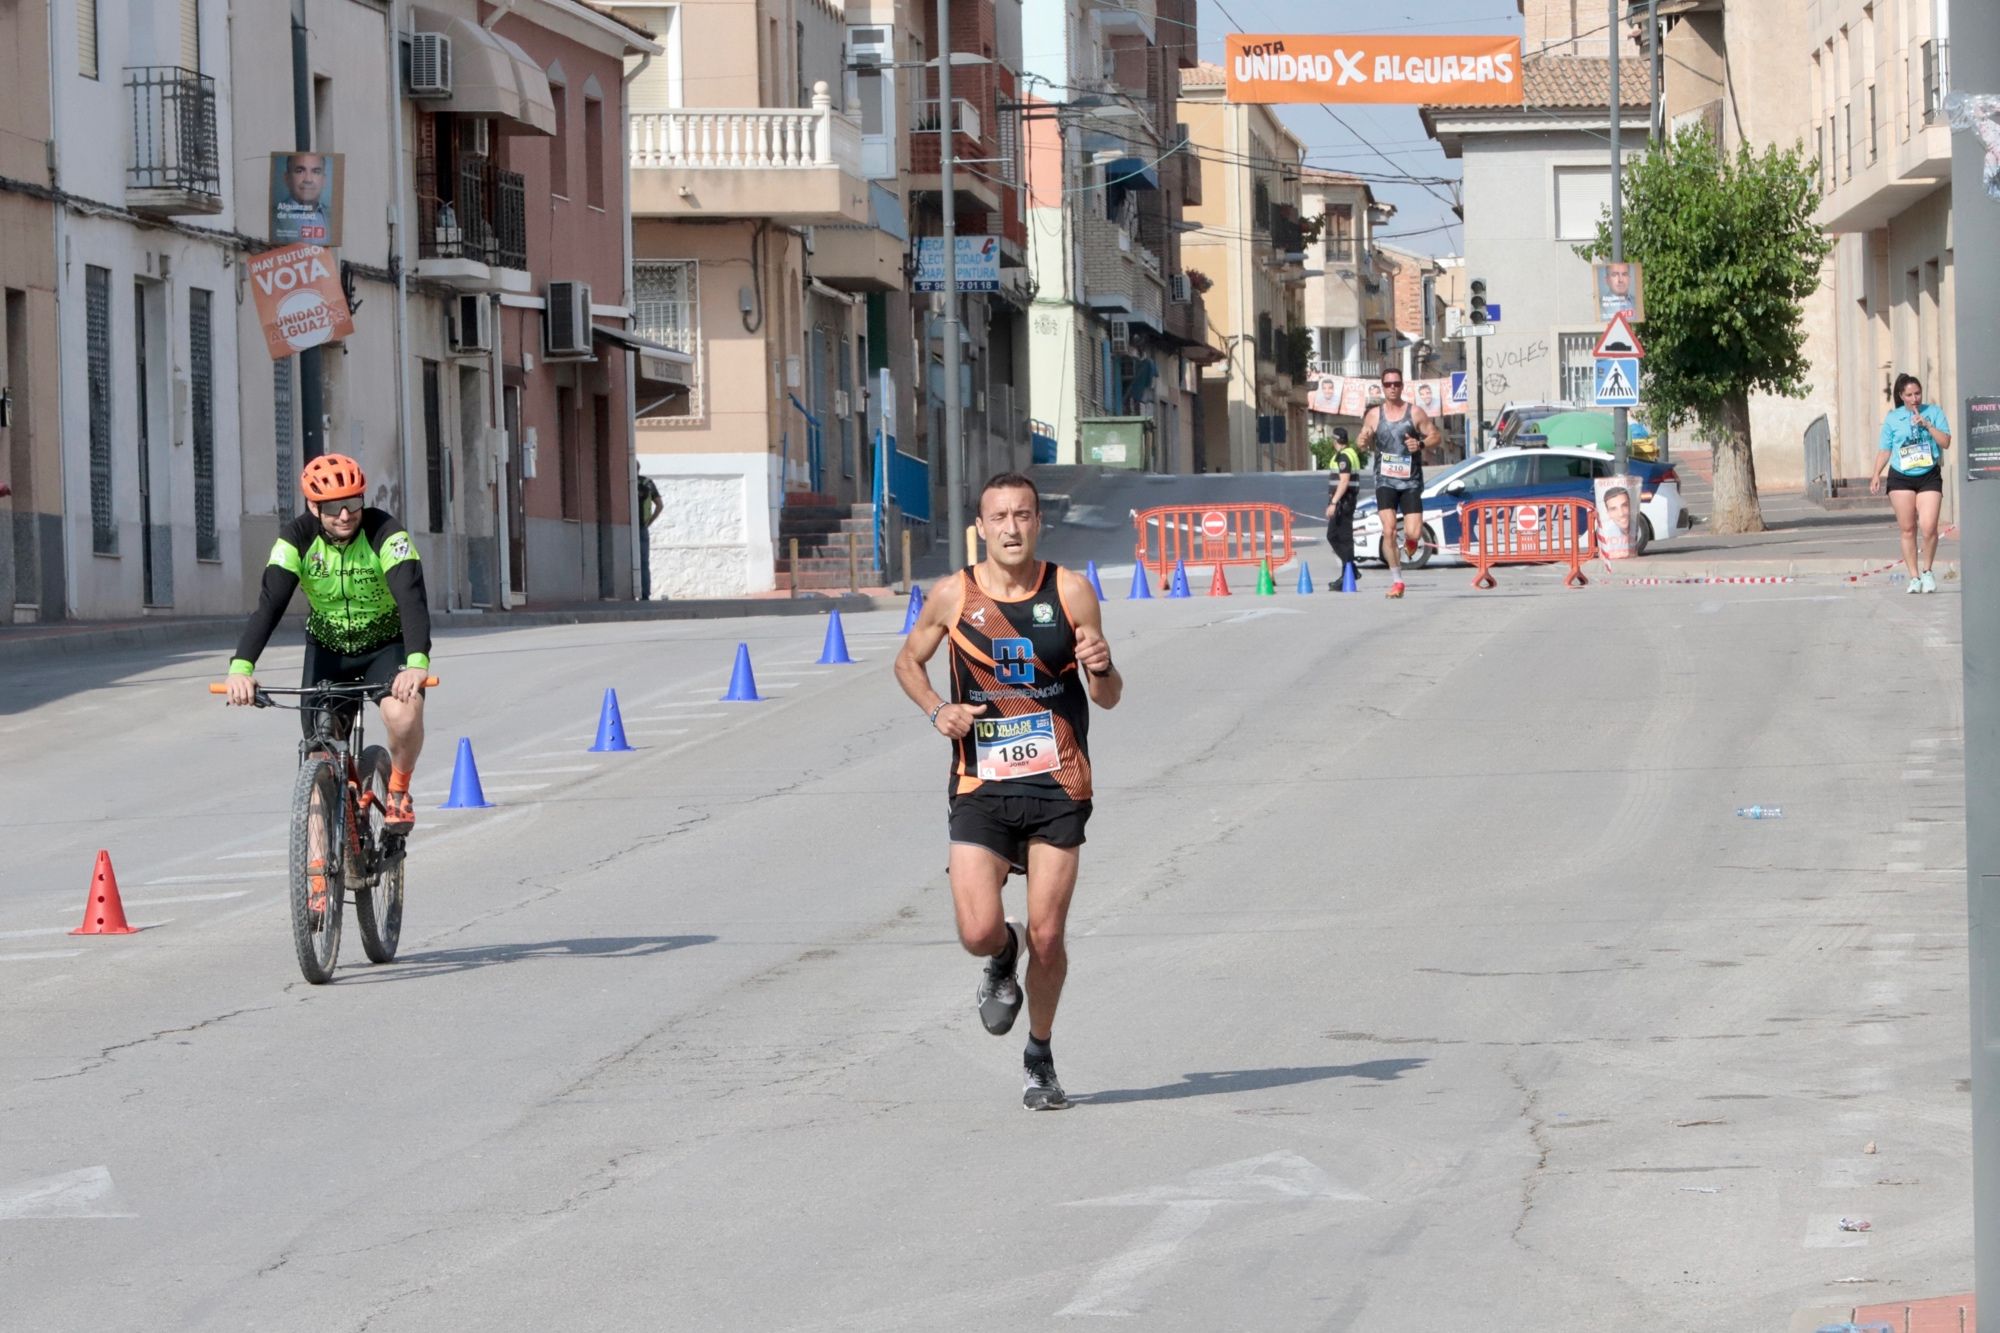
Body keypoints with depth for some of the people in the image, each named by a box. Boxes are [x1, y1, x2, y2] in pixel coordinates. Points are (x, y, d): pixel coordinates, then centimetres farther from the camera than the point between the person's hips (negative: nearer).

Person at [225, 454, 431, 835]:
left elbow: (412, 599, -38)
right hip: (327, 649, 2)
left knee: (403, 714, -31)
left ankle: (398, 790, -2)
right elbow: (269, 604, -28)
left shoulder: (385, 533, -25)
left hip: (386, 646, -2)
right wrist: (241, 667, -44)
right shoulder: (297, 538, -19)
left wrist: (417, 663, -56)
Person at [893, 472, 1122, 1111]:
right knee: (979, 932, -13)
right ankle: (1002, 960, 26)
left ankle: (1040, 1058, 23)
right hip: (980, 789, 0)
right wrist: (938, 710, -4)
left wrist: (1102, 668, -19)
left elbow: (1108, 698, 4)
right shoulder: (953, 595, -2)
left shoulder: (1071, 591, -2)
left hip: (1058, 788, 0)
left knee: (1047, 936, -1)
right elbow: (909, 662, 15)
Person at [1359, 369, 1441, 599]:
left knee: (1414, 533, -9)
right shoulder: (1374, 414, 5)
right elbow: (1364, 442, 12)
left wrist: (1421, 444, -17)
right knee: (1388, 531, -13)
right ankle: (1396, 580, -1)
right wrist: (1364, 440, -13)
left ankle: (1410, 539, 31)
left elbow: (1435, 437, 4)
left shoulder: (1415, 412, 0)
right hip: (1385, 481, 1)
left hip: (1411, 481, -1)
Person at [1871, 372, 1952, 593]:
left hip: (1929, 476, -1)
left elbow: (1946, 442, 0)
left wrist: (1927, 424, -11)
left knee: (1928, 528, -13)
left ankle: (1927, 571, 9)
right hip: (1901, 477, 1)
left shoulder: (1934, 412, 5)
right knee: (1908, 529, 0)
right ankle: (1914, 577, 8)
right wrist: (1877, 475, -1)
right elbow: (1885, 450, 9)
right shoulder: (1892, 418, 6)